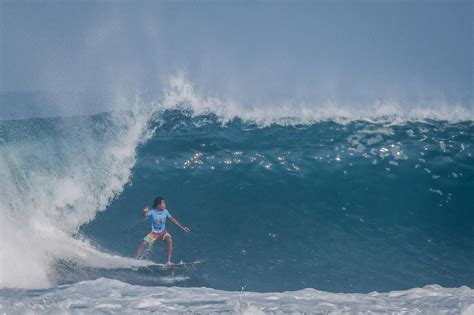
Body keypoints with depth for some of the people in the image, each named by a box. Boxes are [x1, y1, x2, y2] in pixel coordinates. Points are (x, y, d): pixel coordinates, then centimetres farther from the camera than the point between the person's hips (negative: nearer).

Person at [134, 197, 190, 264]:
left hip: (163, 232, 2)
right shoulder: (152, 212, -20)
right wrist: (145, 212, -67)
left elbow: (172, 219, 4)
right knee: (143, 244, -16)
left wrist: (182, 228, 6)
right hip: (154, 232, -2)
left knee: (169, 240, -26)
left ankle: (169, 261, -23)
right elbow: (145, 215, -41)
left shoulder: (165, 211, -8)